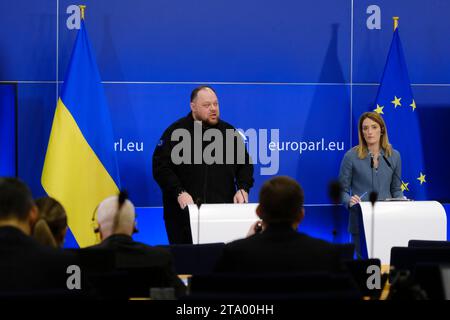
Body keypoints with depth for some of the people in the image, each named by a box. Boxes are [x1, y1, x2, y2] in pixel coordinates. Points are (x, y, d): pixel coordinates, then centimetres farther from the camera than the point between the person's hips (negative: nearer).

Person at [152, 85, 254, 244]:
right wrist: (179, 192, -17)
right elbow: (161, 167, -5)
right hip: (185, 212, -3)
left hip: (224, 212, 3)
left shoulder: (229, 132, 12)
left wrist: (243, 189, 1)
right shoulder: (176, 132, 0)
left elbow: (245, 164, 19)